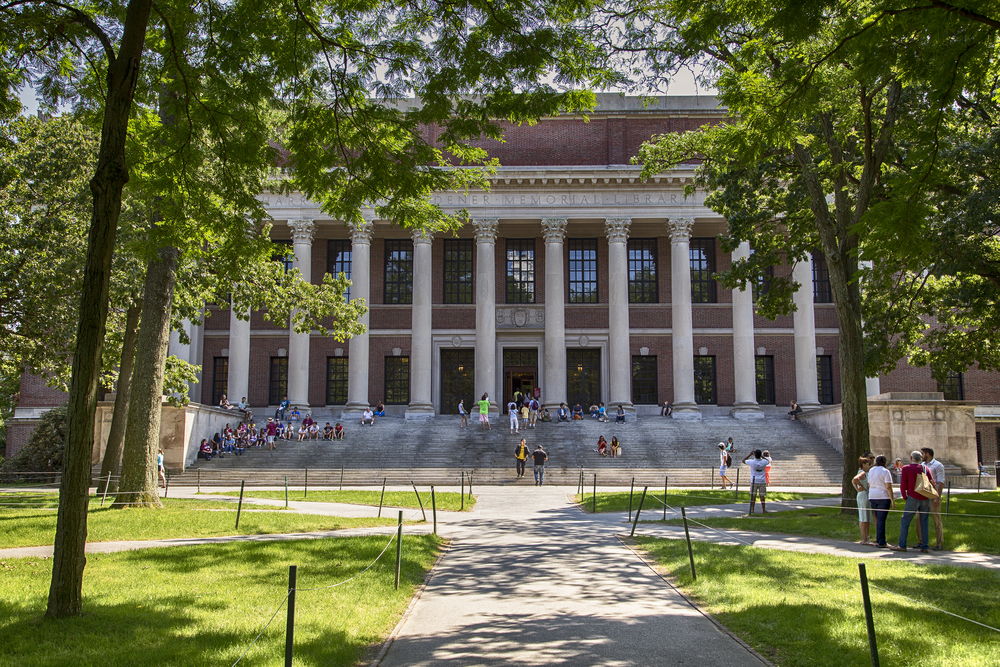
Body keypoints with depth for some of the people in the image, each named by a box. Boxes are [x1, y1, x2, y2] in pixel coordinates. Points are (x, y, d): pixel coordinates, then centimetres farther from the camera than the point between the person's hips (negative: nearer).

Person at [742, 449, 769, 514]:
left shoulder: (752, 462, -14)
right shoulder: (764, 462, -9)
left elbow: (743, 460, 5)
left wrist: (750, 454, 8)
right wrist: (762, 456, 19)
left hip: (754, 481, -1)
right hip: (762, 481, 1)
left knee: (753, 495, 6)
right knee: (762, 496, 5)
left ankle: (752, 509, 11)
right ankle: (763, 510, 10)